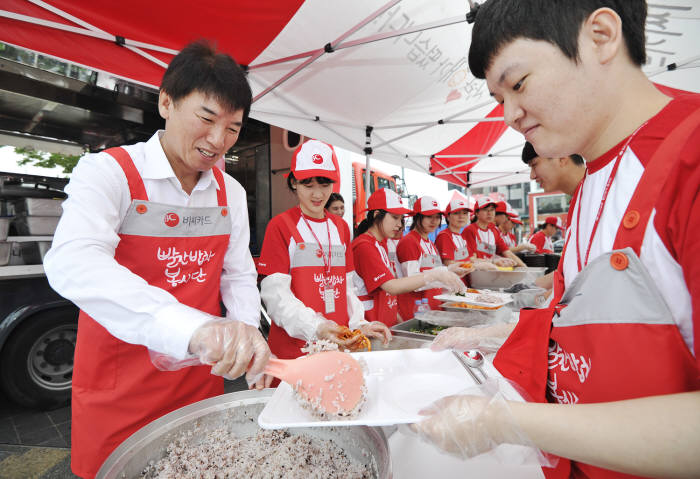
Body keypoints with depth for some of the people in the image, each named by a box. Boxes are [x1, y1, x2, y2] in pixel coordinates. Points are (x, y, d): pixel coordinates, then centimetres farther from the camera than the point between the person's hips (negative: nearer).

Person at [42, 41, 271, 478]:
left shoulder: (231, 192, 1)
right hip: (118, 393, -4)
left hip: (200, 379, 5)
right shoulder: (108, 171, -15)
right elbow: (72, 263, -32)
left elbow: (238, 274, 4)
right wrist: (192, 327, -48)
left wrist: (246, 333, -15)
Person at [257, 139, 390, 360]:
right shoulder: (280, 225, -8)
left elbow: (345, 287, 11)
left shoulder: (341, 227, 10)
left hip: (339, 342, 5)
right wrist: (315, 328, -28)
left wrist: (360, 324, -4)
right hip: (293, 346, -4)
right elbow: (275, 294, -14)